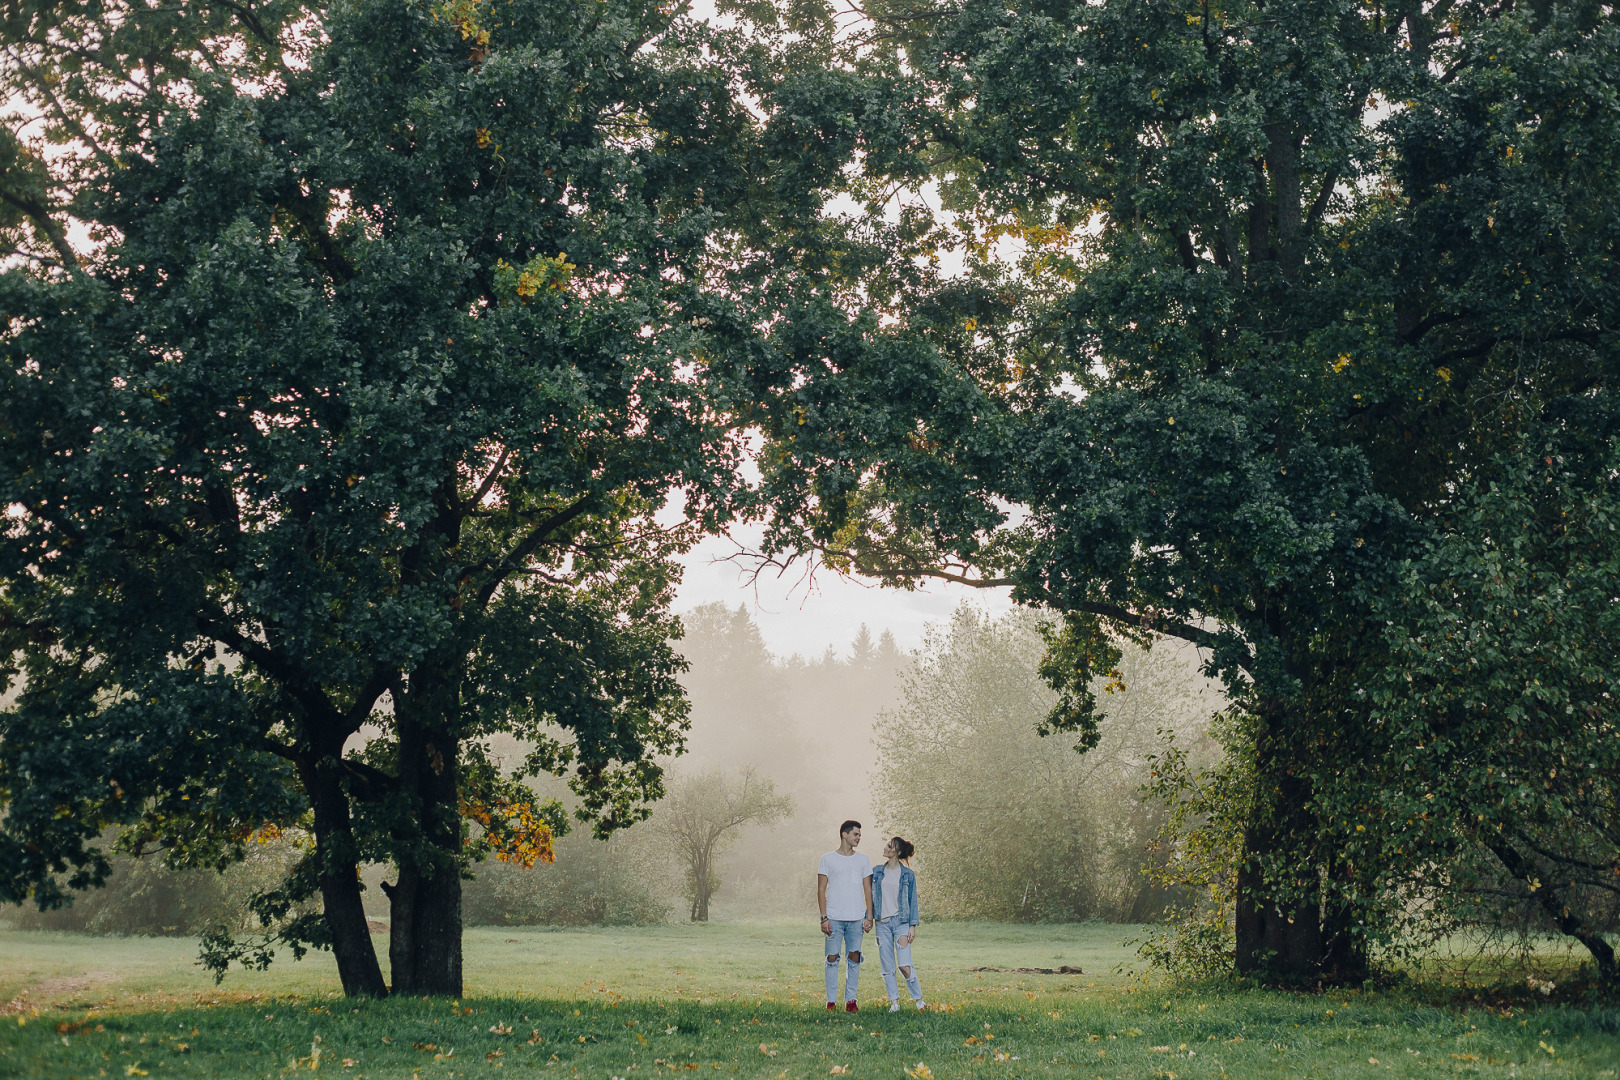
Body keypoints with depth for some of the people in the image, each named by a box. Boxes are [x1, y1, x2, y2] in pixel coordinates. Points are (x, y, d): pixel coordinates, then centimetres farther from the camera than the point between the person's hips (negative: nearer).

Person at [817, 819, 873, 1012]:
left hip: (856, 918, 2)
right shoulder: (828, 859, 3)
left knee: (854, 958, 2)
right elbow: (821, 890, 2)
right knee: (833, 958, -1)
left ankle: (850, 1000, 7)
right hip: (834, 918, -2)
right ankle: (831, 1001, 4)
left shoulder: (863, 860, 11)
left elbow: (868, 890, 12)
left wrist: (869, 917, 4)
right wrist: (824, 918, -6)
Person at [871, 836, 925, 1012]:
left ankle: (918, 999, 1)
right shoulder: (877, 872, 8)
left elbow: (912, 901, 2)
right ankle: (894, 1002, 10)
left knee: (904, 965, -12)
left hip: (901, 921, -3)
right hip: (882, 923, 3)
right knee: (887, 967, 3)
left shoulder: (908, 874, 1)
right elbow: (871, 897, 13)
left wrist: (913, 926, -4)